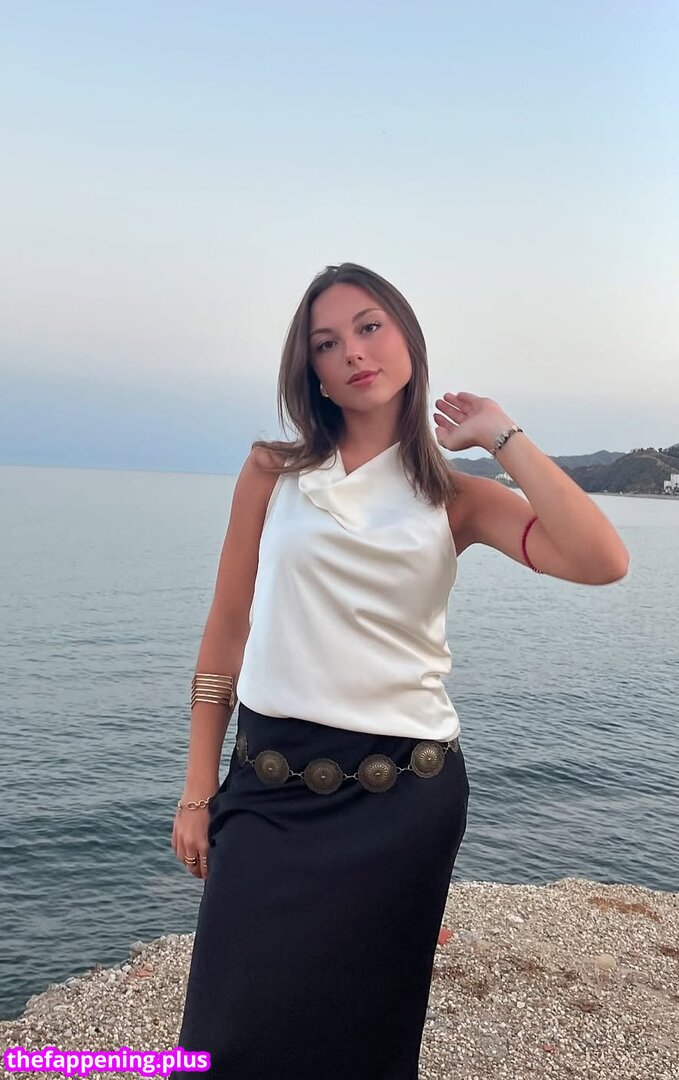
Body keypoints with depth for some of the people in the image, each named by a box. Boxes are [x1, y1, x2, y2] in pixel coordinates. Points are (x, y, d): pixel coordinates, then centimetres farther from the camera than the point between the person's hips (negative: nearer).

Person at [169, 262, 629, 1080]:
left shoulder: (455, 497, 2)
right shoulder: (274, 473, 2)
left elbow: (602, 562, -13)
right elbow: (226, 633, 4)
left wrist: (502, 436, -6)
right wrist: (198, 790, 3)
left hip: (404, 794, 0)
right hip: (271, 787, 0)